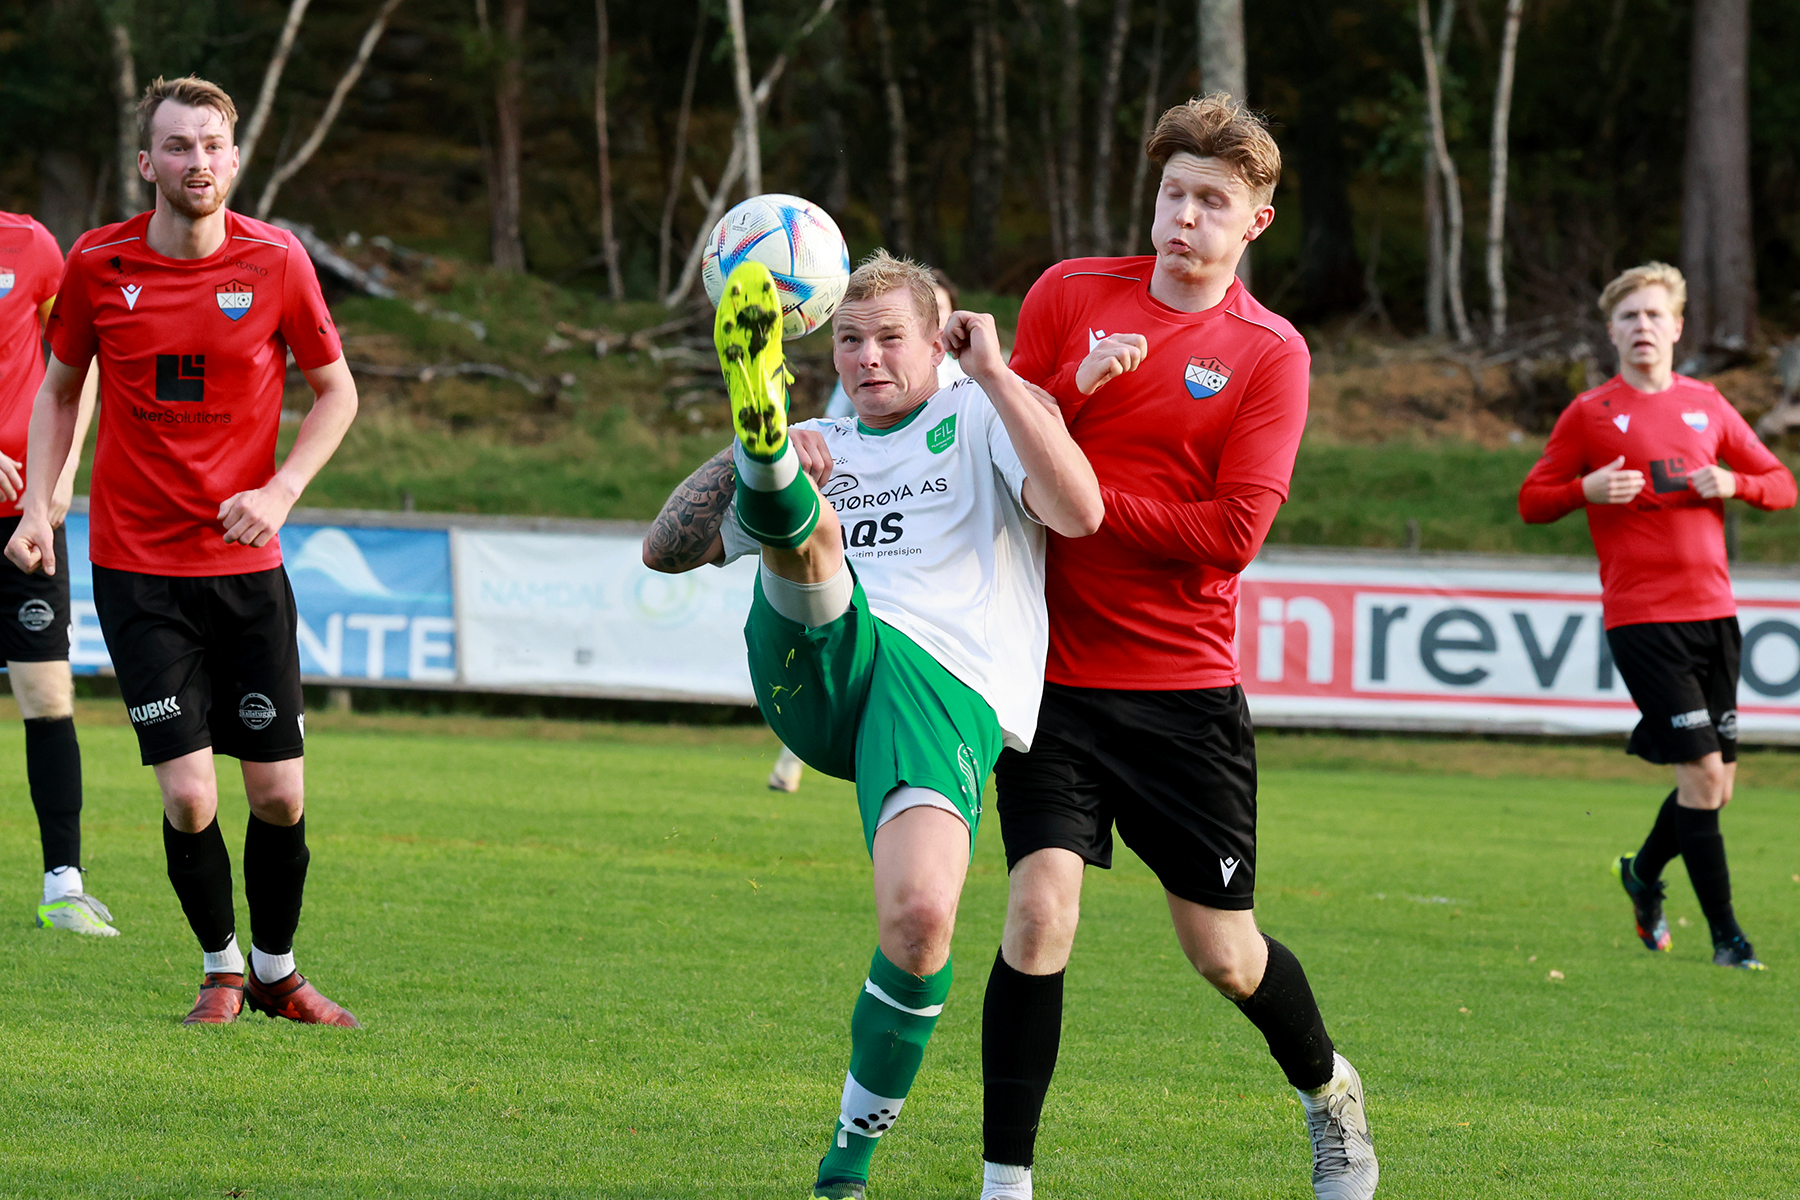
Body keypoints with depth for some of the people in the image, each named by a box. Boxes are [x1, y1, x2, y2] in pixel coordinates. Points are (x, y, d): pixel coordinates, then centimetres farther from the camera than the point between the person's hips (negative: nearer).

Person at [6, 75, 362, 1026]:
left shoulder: (275, 261, -4)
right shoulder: (98, 263, -3)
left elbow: (335, 390, 7)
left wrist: (279, 491, -8)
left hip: (248, 564, 1)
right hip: (136, 564, -1)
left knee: (280, 795, 0)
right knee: (187, 794, -9)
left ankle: (275, 969, 24)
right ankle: (220, 970, 15)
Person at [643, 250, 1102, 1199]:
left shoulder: (981, 418, 18)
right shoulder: (826, 448, 30)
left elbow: (1079, 512, -3)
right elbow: (665, 549, 23)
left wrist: (994, 374, 1)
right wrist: (750, 460, 6)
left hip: (948, 685, -4)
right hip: (813, 667, 4)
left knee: (921, 916, -26)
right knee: (799, 525, -26)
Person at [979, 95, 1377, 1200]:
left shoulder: (1271, 353, -3)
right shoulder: (1069, 296, 4)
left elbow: (1232, 531, -11)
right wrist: (1078, 385, -15)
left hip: (1185, 684, -1)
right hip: (1055, 669, 1)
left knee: (1223, 952, 7)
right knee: (1040, 911, -16)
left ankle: (1328, 1087, 39)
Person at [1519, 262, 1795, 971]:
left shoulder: (1707, 406, 12)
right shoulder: (1589, 414, 2)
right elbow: (1532, 501, 5)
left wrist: (1733, 483, -4)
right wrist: (1586, 490, -14)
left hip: (1713, 612, 5)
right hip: (1641, 618, -5)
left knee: (1714, 785, 7)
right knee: (1703, 774, -12)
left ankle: (1644, 871, 35)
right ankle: (1725, 934, -5)